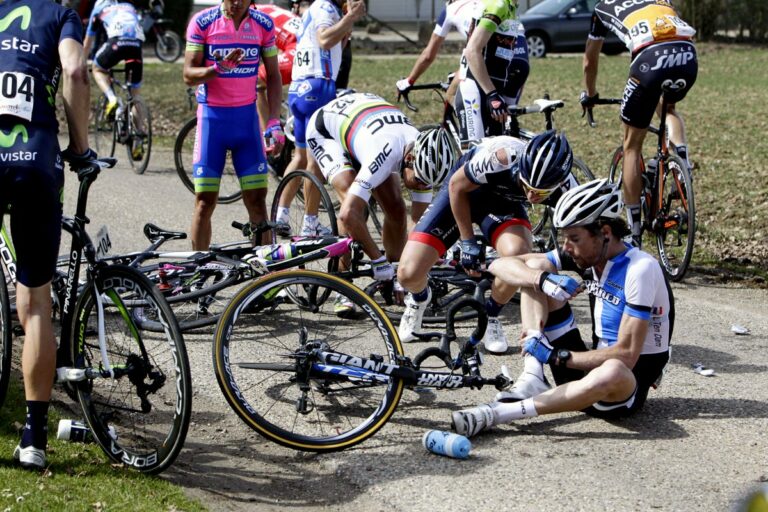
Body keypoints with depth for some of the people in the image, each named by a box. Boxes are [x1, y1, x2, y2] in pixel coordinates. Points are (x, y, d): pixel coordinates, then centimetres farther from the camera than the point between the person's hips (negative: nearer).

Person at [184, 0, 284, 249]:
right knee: (205, 200, -2)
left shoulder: (263, 24, 1)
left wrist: (274, 121, -3)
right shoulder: (202, 22, -6)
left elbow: (273, 76, 7)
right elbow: (189, 75, -8)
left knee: (257, 199, -2)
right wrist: (219, 68, -28)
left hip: (247, 118, 2)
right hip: (212, 116, -2)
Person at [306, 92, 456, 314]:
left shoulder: (424, 157, -23)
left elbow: (422, 219, -15)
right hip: (326, 129, -6)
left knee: (396, 210, -4)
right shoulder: (386, 154, -44)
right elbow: (347, 214, -48)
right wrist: (379, 260, -40)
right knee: (356, 206, -26)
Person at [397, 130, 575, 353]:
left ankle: (490, 317, -3)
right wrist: (468, 242, -13)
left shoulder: (564, 187, -30)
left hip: (502, 201, 2)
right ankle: (419, 298, 25)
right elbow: (457, 186, -19)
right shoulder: (500, 159, -39)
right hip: (464, 189, -2)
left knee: (518, 253, -34)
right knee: (409, 274, -15)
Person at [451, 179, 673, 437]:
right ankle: (532, 380, -19)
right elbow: (500, 265, -4)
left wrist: (556, 356, -21)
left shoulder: (640, 268, -20)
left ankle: (497, 413, -39)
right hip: (590, 367, 7)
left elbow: (626, 355, -25)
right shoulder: (586, 254, -1)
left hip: (630, 385, -6)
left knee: (613, 373, -45)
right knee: (534, 269, -1)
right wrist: (544, 280, -24)